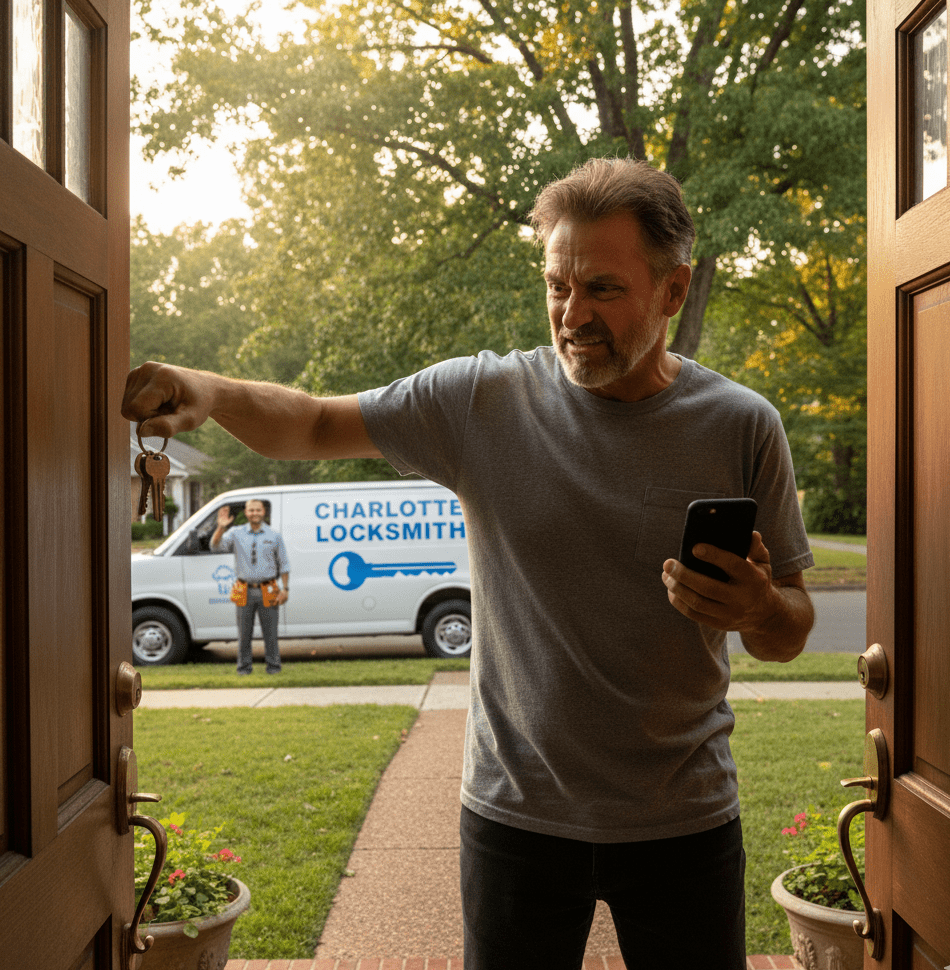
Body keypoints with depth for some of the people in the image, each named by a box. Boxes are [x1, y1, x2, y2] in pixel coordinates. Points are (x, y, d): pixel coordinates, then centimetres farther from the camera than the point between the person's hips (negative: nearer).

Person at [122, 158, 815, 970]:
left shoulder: (740, 429, -6)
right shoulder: (484, 400, -6)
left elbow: (792, 636, 1)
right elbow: (314, 427, 0)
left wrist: (757, 609, -22)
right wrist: (212, 392, -20)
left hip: (683, 824, 1)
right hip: (517, 813, 0)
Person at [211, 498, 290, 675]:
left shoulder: (275, 536, 6)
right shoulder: (236, 534, 7)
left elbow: (284, 564, 8)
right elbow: (215, 546, -5)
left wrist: (285, 589, 0)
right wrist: (220, 528, -22)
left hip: (268, 592, -1)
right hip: (245, 592, 1)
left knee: (270, 632, 2)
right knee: (244, 633, 4)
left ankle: (273, 665, 13)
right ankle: (244, 666, 15)